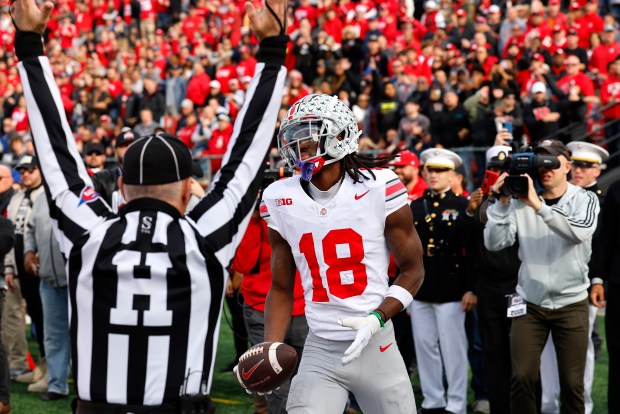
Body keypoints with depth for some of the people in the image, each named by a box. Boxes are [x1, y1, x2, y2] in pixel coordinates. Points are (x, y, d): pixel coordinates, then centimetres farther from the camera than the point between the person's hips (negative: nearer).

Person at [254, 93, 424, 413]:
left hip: (376, 347, -1)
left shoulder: (378, 188, -7)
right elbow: (281, 288, 11)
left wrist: (376, 319, -16)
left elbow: (412, 271, 0)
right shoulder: (280, 200, 2)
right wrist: (269, 350, -4)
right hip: (319, 352, 1)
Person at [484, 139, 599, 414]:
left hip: (571, 303, -1)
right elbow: (494, 243, -6)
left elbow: (581, 231, -24)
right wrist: (502, 203, -17)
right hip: (529, 302, 1)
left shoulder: (584, 199, -3)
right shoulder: (521, 200, -1)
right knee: (522, 377, -5)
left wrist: (538, 206, -28)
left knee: (572, 383, 2)